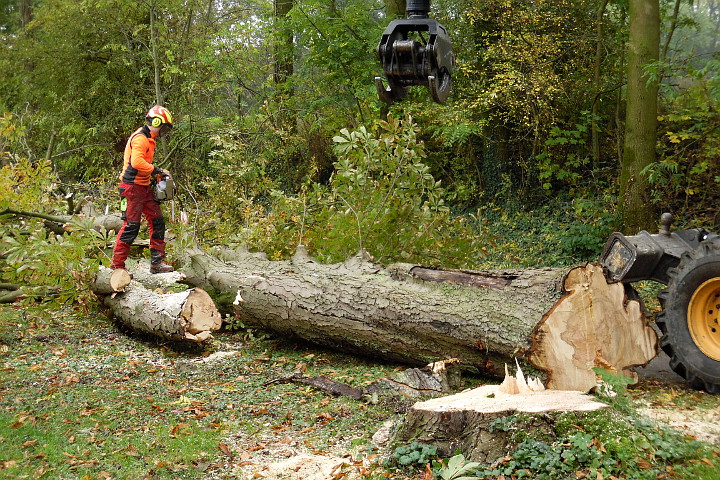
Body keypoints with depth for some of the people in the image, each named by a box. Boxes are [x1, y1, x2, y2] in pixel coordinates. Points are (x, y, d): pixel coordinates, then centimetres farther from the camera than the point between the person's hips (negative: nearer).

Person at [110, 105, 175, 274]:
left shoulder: (149, 139, 18)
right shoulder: (140, 138, -15)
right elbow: (137, 162, -28)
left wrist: (157, 173, 9)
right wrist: (156, 170, -19)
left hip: (144, 187, 10)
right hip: (133, 187, -10)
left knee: (157, 222, 9)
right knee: (131, 226, -9)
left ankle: (157, 261, 14)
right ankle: (116, 265, -3)